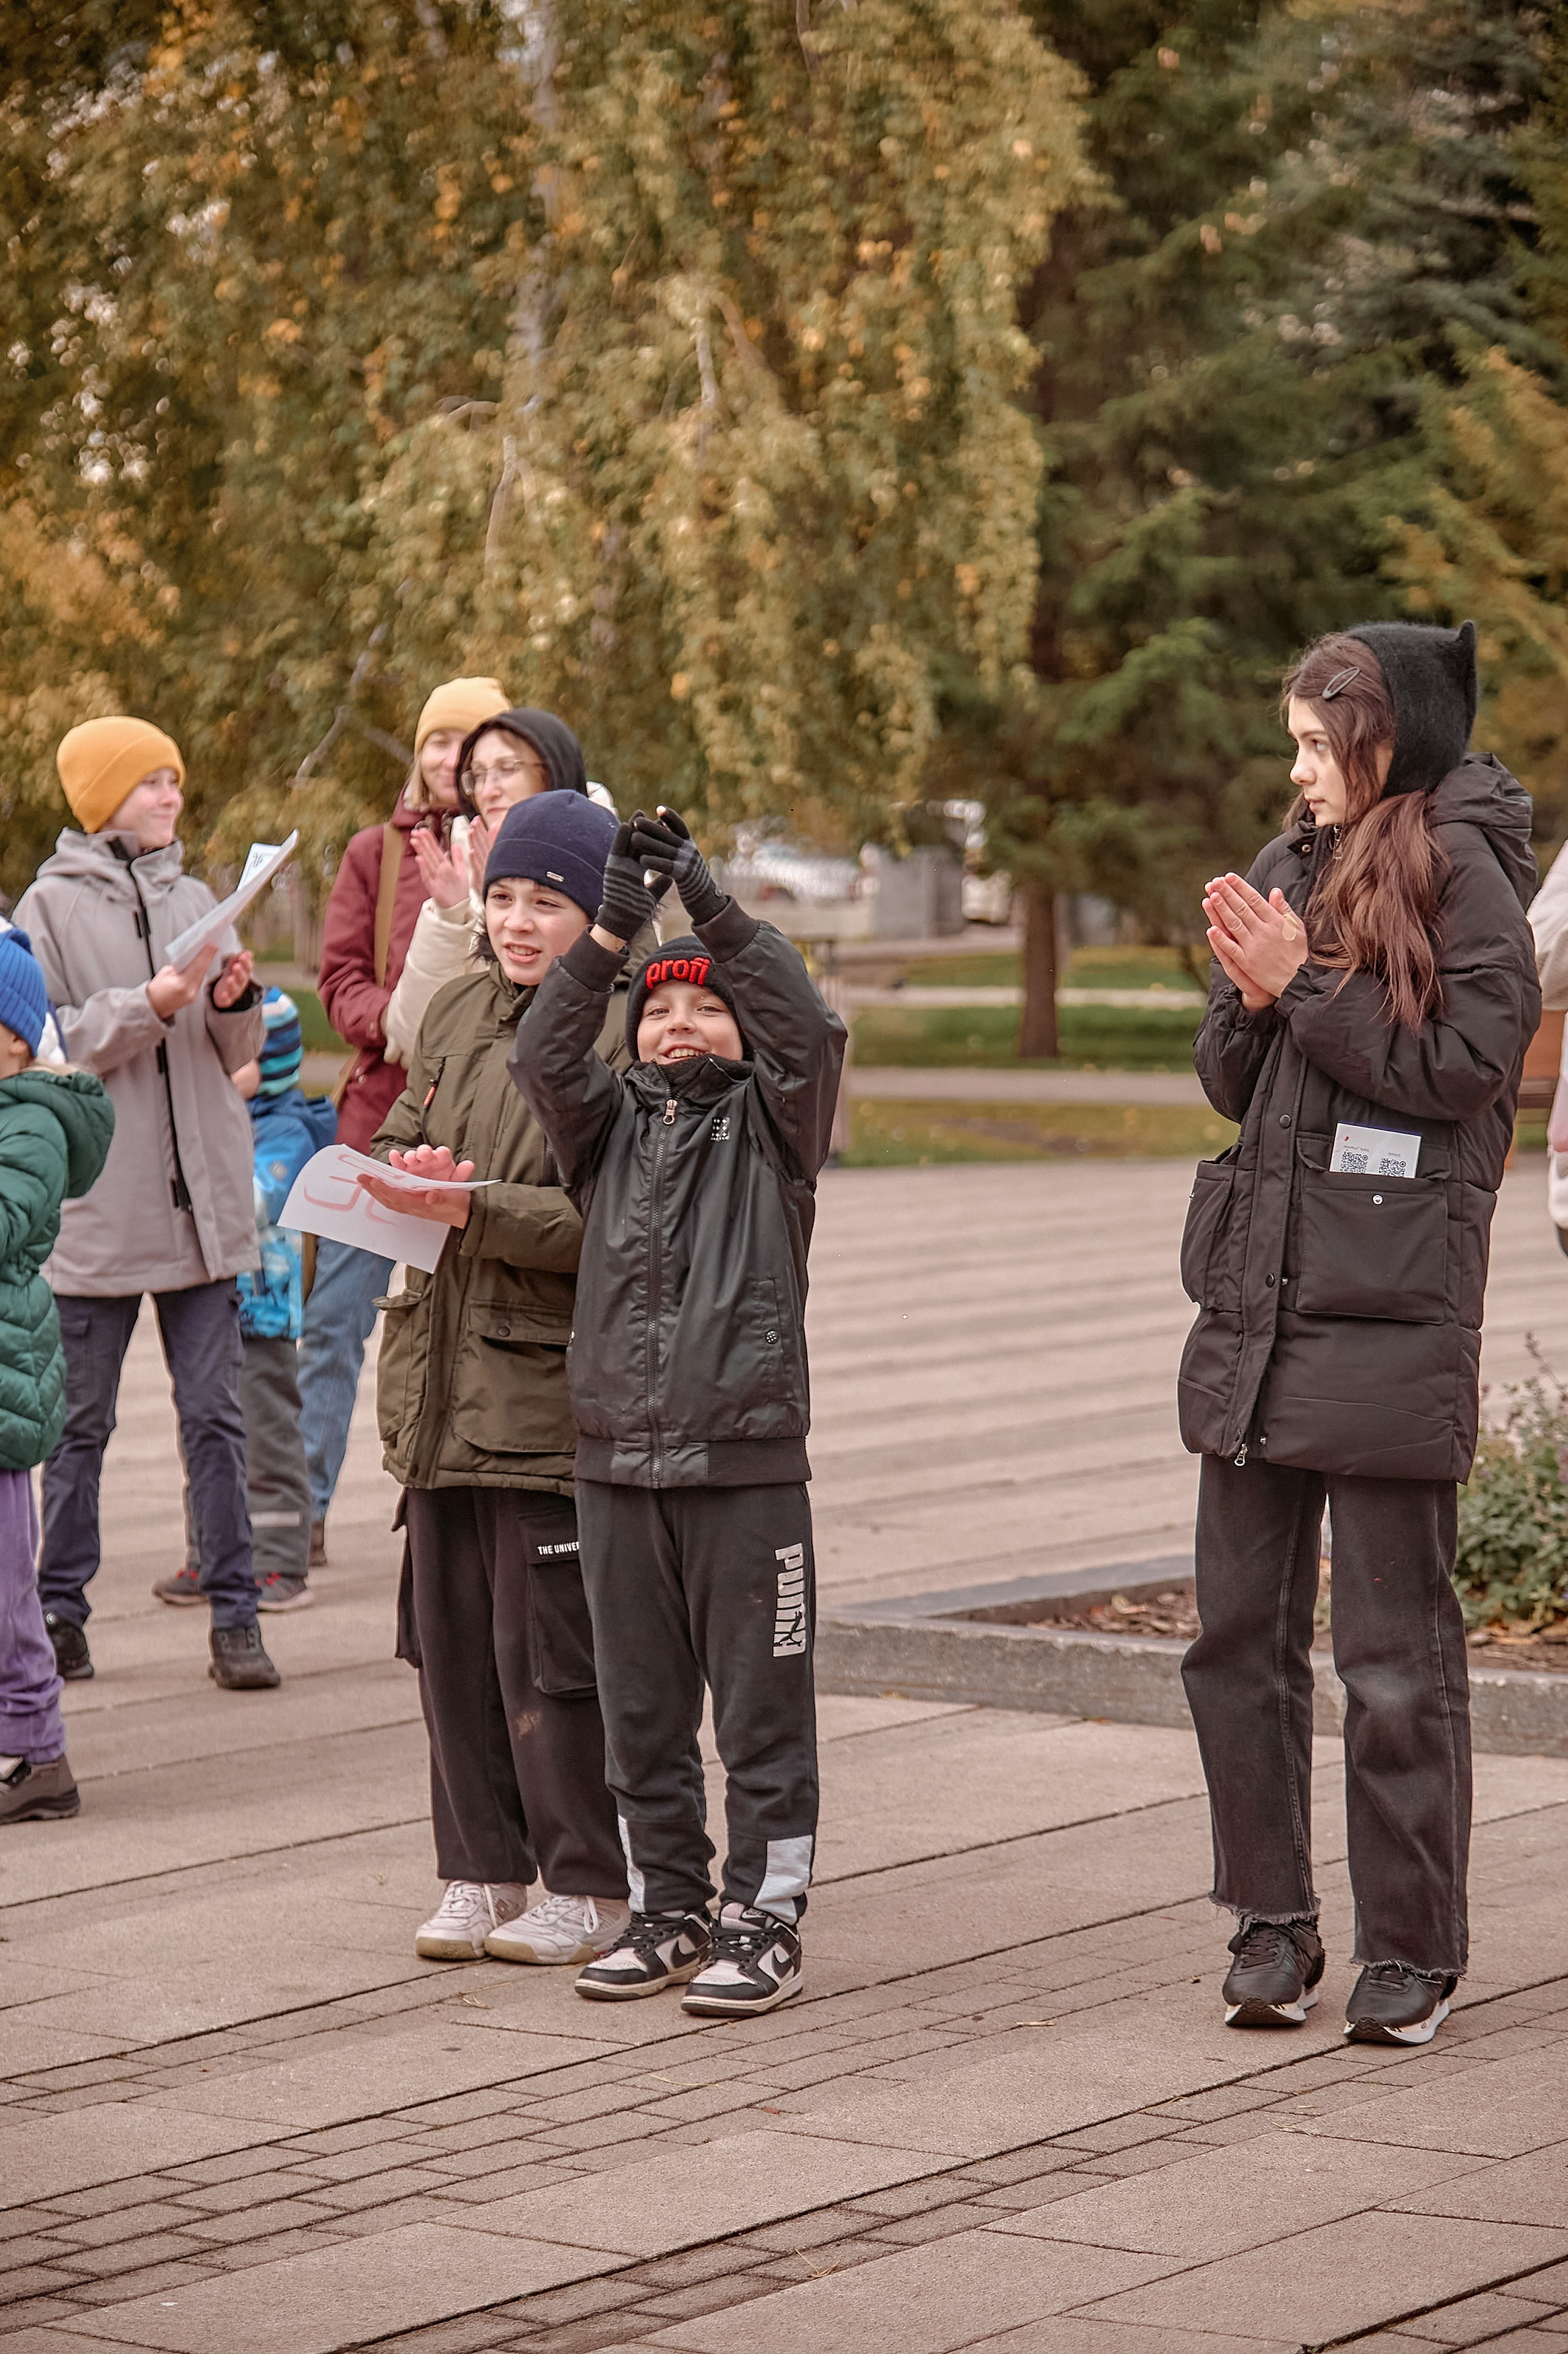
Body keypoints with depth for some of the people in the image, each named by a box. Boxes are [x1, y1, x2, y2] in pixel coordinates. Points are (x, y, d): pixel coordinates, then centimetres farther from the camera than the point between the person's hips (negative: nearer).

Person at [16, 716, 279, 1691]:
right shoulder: (52, 905, -1)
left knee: (214, 1411, 2)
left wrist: (236, 1005, -6)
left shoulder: (196, 900, 11)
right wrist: (147, 1007, -19)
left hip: (202, 1196, 3)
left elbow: (237, 1056, 14)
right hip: (96, 1205, -3)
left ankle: (236, 1618, 4)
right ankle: (61, 1608, 15)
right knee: (81, 1419, 5)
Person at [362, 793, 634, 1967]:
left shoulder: (628, 1033, -11)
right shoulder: (460, 1011, 12)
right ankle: (483, 1869, 23)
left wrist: (472, 1209, -24)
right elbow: (396, 1134, 21)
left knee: (551, 1648, -2)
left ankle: (593, 1886, 10)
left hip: (553, 1387, -7)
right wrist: (404, 1167, -1)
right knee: (453, 1635, 12)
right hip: (442, 1376, 7)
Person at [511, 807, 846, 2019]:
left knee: (763, 1708, 0)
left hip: (749, 1462, -4)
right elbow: (545, 1057, -4)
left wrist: (711, 902, -18)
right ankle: (668, 1910, 21)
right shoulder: (610, 1127, 14)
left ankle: (766, 1919, 6)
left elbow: (805, 1028, -13)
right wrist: (612, 930, -15)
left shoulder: (768, 1125, 5)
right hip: (619, 1463, 4)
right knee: (641, 1711, 10)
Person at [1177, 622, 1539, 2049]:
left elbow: (1466, 1060, -14)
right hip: (1256, 1298, 7)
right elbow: (1230, 1082, 16)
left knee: (1395, 1650, -2)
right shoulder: (1296, 865, 17)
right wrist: (1250, 994, -4)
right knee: (1240, 1631, 8)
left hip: (1391, 1312, -7)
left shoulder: (1461, 871, -4)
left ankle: (1413, 1950, 7)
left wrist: (1302, 984, -10)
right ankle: (1271, 1926, 17)